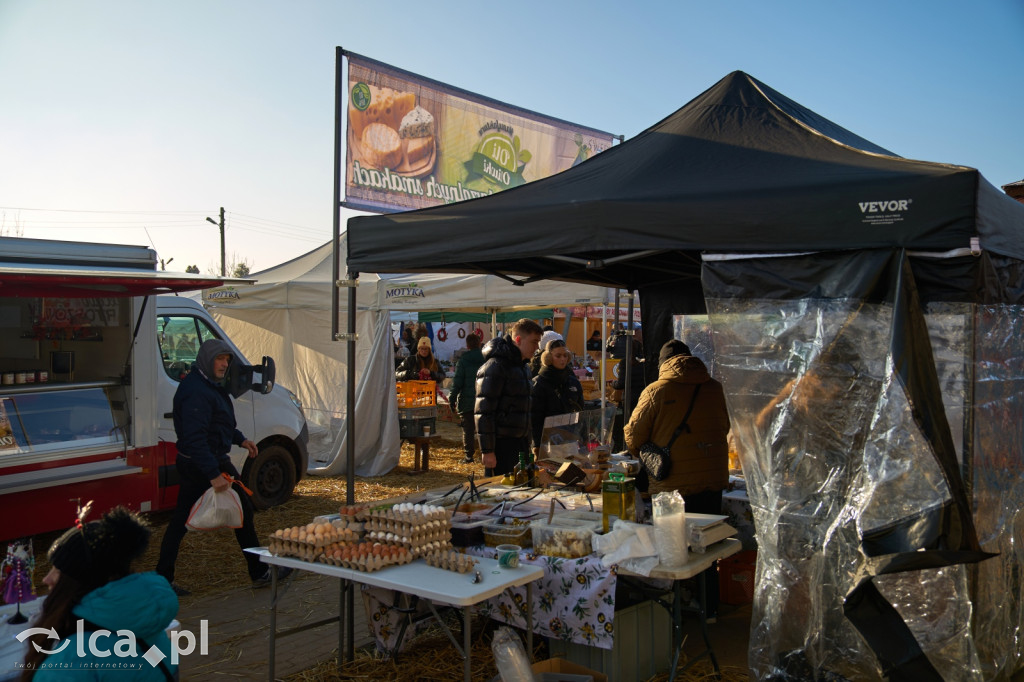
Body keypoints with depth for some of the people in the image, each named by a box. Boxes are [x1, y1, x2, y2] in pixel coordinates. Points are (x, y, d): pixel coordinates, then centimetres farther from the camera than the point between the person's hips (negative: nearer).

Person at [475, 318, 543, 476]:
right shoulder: (495, 366, -14)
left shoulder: (522, 366, 16)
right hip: (501, 444, -9)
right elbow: (483, 412, -18)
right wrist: (487, 451, -20)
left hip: (519, 442, 9)